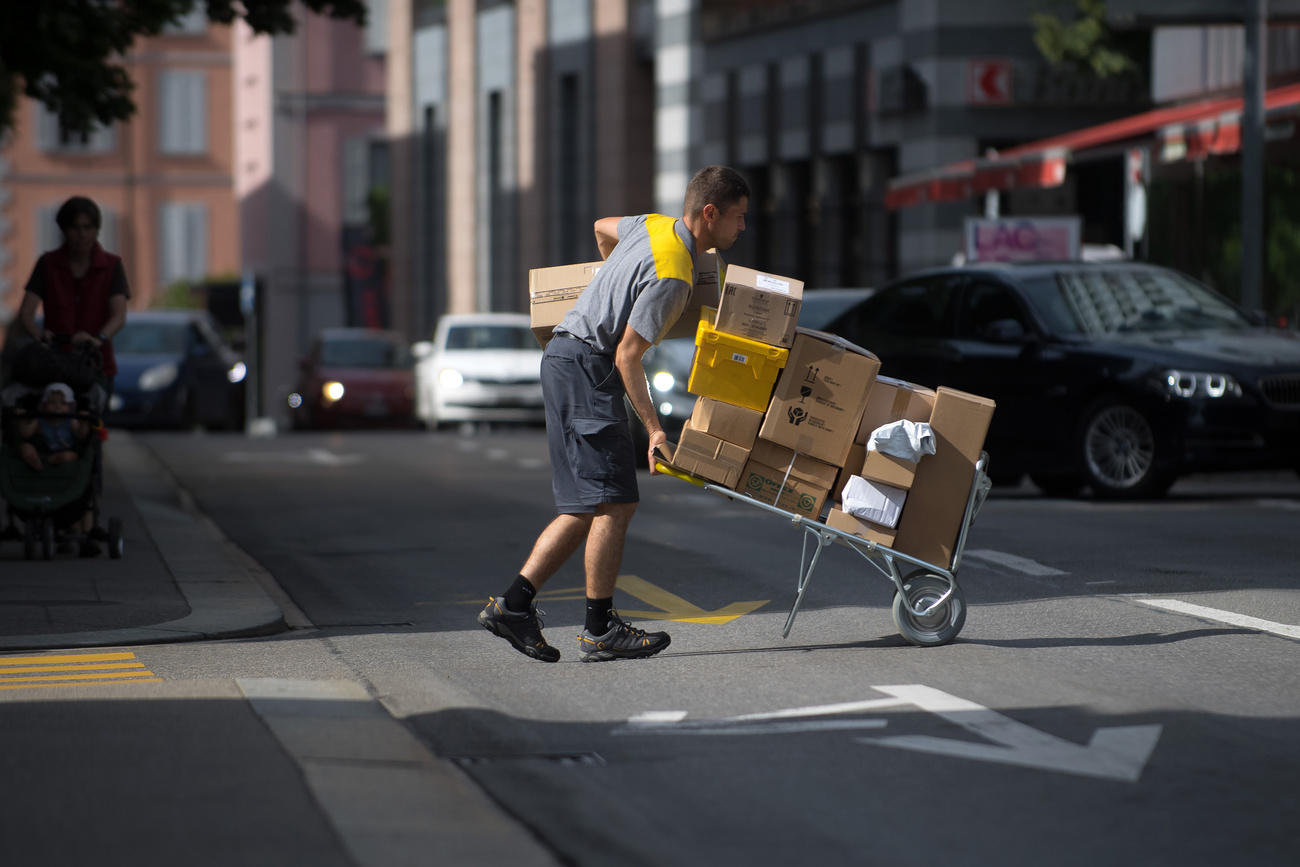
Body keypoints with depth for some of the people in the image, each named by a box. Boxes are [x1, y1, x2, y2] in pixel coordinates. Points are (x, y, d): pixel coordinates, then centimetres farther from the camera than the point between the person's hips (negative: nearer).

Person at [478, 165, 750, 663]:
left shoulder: (655, 226, 9)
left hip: (567, 360, 10)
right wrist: (654, 429, -19)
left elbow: (602, 228, 31)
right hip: (585, 366, -10)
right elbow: (627, 355, -19)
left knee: (589, 507, 9)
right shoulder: (672, 275, -19)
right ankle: (600, 630, -4)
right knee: (612, 502, -8)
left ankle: (513, 604, 6)